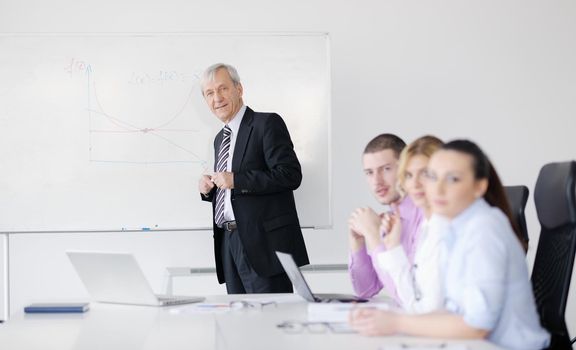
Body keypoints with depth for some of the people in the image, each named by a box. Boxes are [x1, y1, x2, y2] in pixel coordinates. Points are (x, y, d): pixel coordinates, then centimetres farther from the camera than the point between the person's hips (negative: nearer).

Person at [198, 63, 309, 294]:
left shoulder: (267, 124, -4)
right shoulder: (220, 139, 21)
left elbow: (291, 175, -16)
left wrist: (236, 180, -18)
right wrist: (208, 188, 5)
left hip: (264, 243, -8)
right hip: (229, 242, 8)